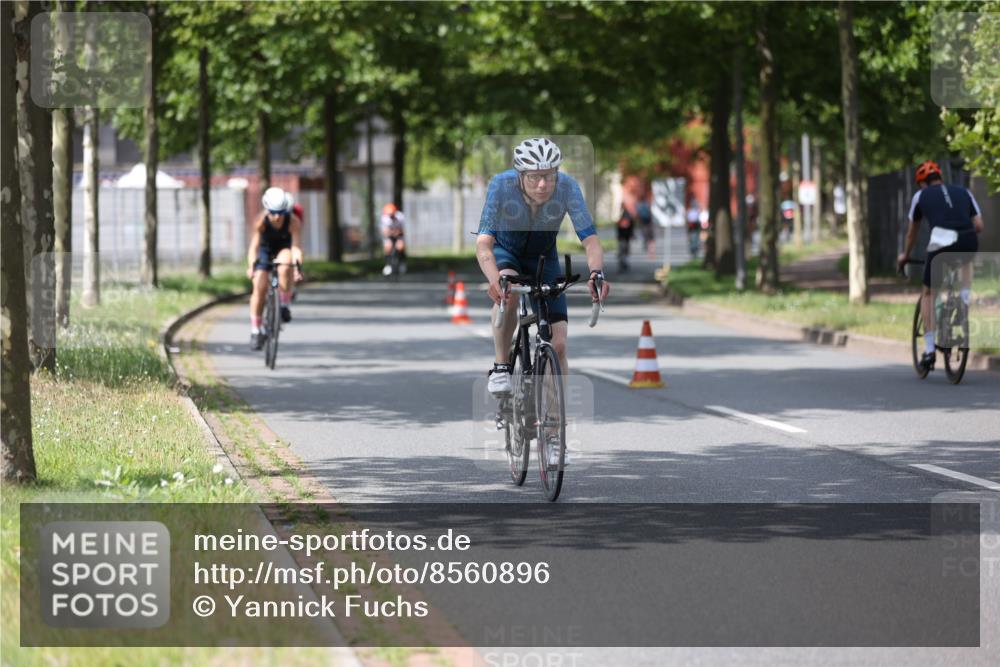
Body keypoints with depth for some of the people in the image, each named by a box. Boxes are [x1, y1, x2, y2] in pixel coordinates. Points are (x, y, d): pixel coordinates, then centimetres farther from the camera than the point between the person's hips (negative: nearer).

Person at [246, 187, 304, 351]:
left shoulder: (293, 222, -31)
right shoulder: (261, 220, -30)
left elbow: (296, 246, -39)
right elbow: (254, 245, -37)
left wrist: (297, 267, -55)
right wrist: (251, 266, -52)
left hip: (284, 249, -1)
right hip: (265, 249, 1)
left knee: (284, 267, -36)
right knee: (260, 287, -13)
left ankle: (285, 305, -16)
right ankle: (255, 330, 1)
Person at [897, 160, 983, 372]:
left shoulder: (921, 195, 21)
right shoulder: (963, 192, 25)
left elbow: (911, 232, 32)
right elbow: (979, 226, 21)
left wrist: (905, 255, 49)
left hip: (941, 243, -2)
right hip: (969, 243, 2)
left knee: (928, 294, 17)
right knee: (966, 261, 40)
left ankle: (930, 349, 7)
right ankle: (964, 302, 19)